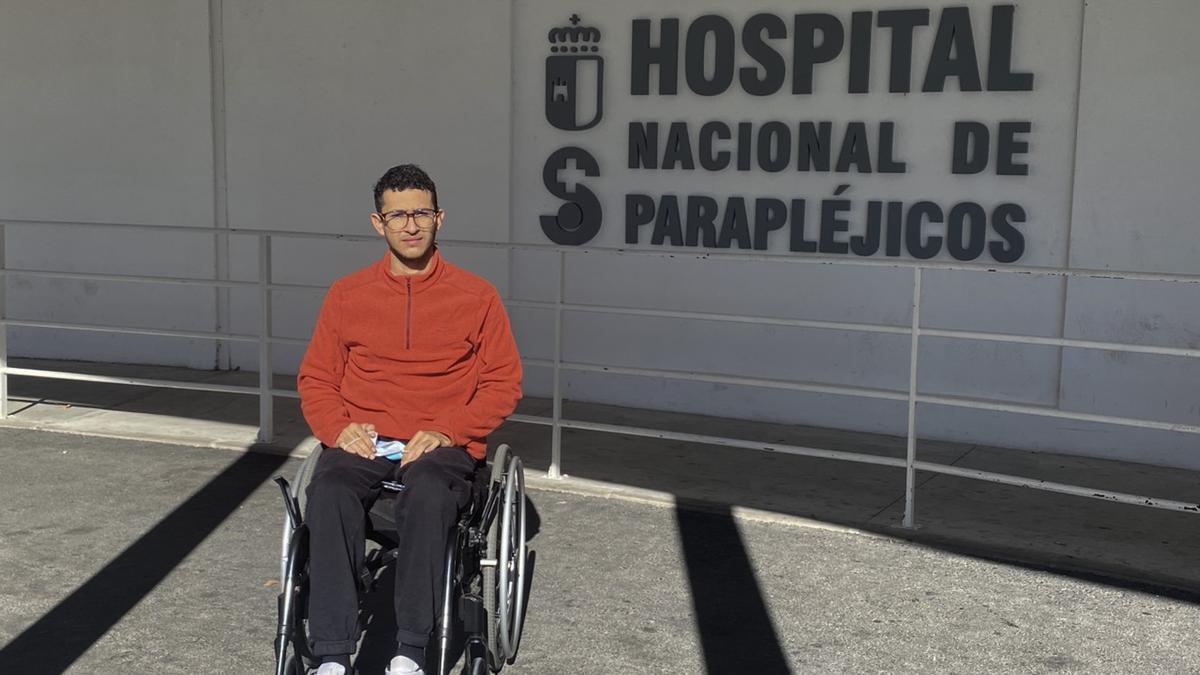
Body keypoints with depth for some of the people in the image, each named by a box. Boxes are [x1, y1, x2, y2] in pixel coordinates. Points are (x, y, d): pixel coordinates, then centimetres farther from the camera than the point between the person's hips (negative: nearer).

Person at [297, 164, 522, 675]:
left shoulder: (476, 296, 8)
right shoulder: (346, 294, 14)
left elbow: (504, 384, 6)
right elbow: (314, 379, 16)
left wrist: (447, 430, -9)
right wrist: (338, 427, -5)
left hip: (442, 444, -1)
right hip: (361, 441, 2)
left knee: (428, 494, -38)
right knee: (329, 494, -33)